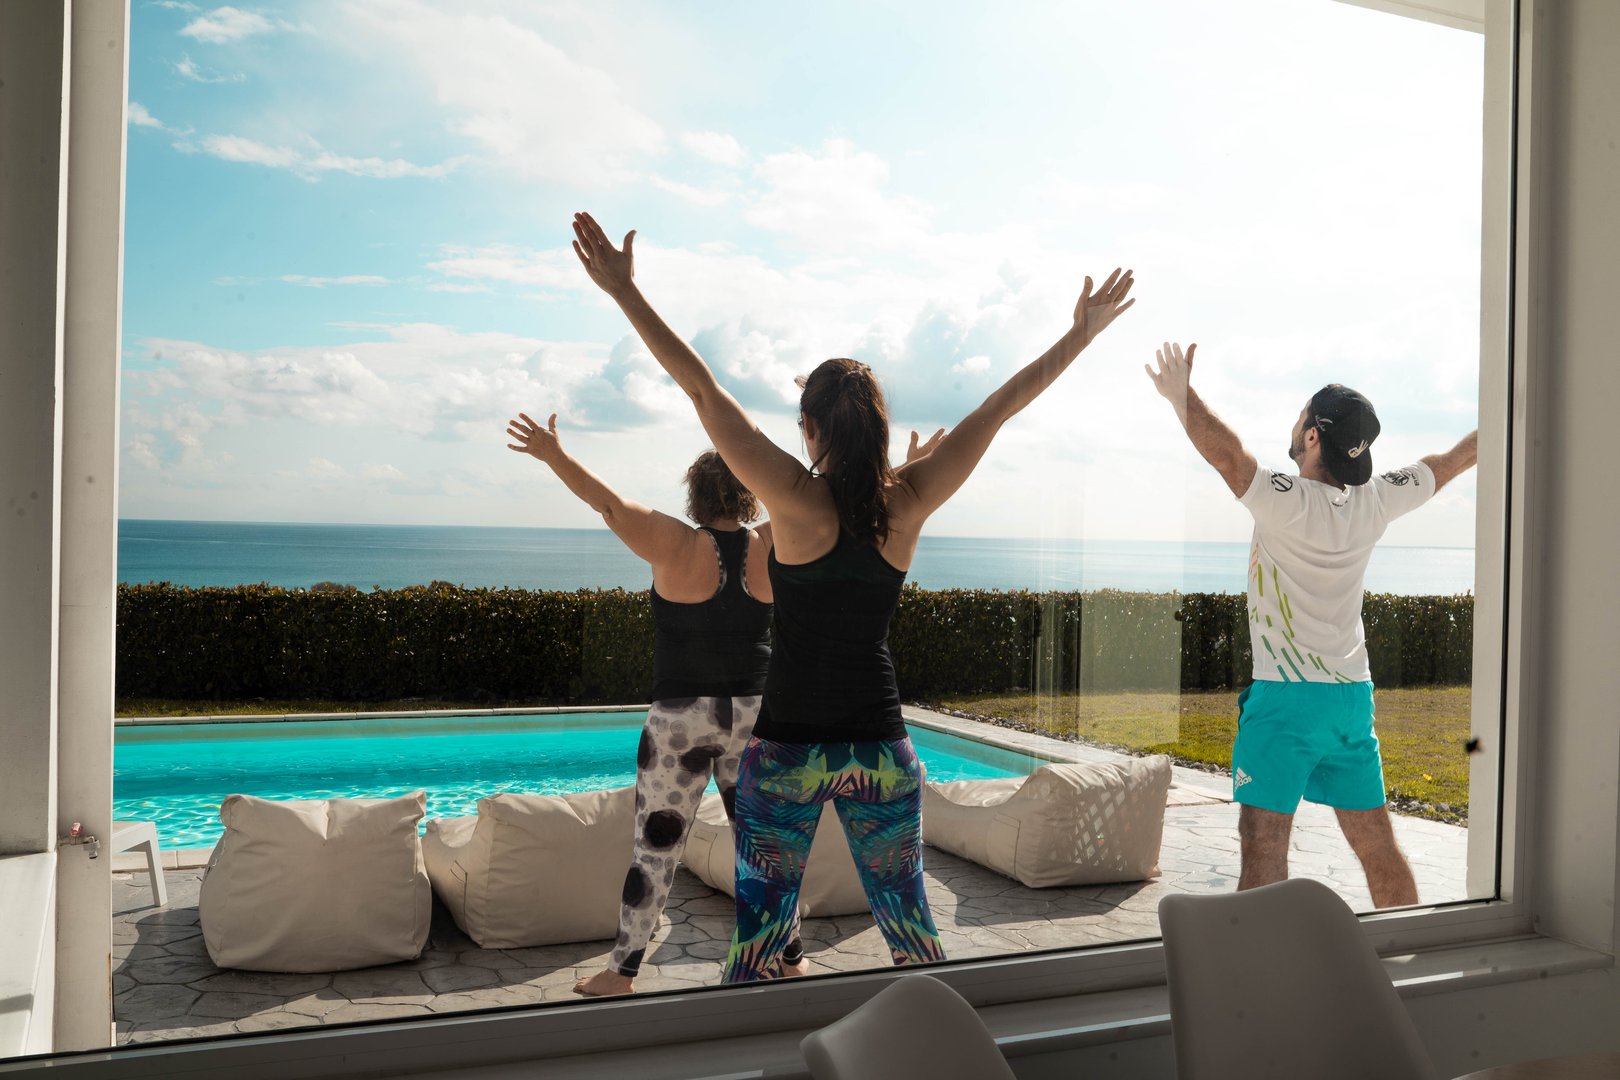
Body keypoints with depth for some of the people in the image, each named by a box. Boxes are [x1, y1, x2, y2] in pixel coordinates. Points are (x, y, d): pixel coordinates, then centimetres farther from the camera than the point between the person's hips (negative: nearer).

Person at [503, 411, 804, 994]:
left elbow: (610, 503, -16)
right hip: (755, 715, 3)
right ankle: (790, 958, 24)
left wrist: (556, 456, -11)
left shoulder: (679, 547, -12)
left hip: (680, 720, -3)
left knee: (655, 845, 5)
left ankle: (622, 970, 14)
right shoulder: (774, 548, -3)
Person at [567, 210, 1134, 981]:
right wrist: (1083, 333, 11)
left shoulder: (797, 499, -13)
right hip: (880, 745, 3)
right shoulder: (909, 503, -5)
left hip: (788, 745, -3)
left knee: (759, 935, 6)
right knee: (910, 927, 17)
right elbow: (1003, 404, 2)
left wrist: (624, 291, -10)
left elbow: (703, 390, -13)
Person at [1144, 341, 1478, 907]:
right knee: (1377, 846, 15)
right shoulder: (1375, 502, 2)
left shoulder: (1290, 501, -17)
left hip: (1286, 697, -7)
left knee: (1263, 842, -7)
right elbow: (1454, 460, 18)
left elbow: (1225, 452, -27)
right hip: (1352, 695, 7)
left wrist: (1181, 394, -14)